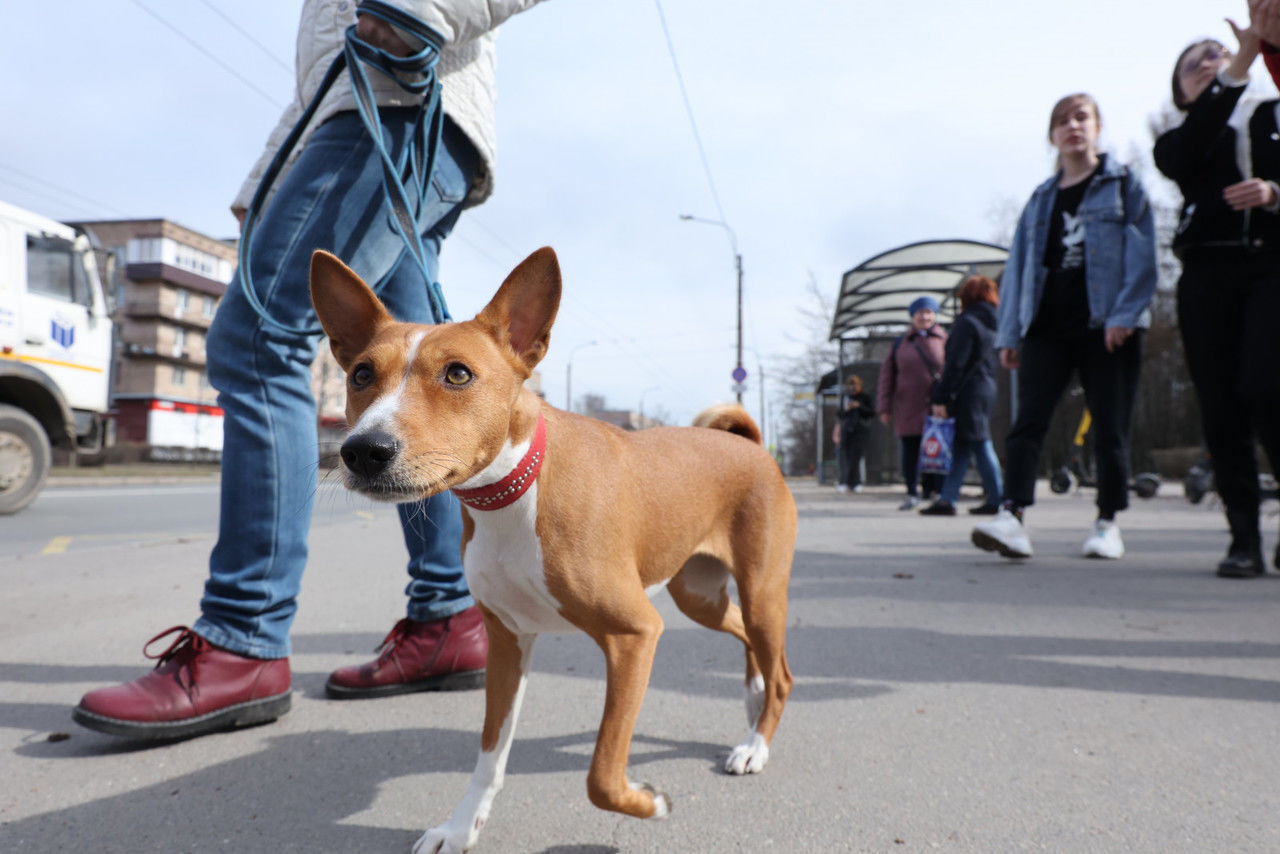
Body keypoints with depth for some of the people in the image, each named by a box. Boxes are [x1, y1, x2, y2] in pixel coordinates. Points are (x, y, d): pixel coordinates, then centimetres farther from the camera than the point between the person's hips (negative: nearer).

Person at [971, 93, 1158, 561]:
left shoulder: (1123, 185, 10)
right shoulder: (1041, 199, 19)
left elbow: (1141, 254, -1)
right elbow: (1019, 266, 15)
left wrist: (1124, 315, -14)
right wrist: (1009, 332, 7)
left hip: (1106, 326, -2)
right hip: (1048, 326, 3)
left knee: (1109, 428, 1)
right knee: (1027, 421, -13)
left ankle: (1107, 523, 13)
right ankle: (1011, 517, -21)